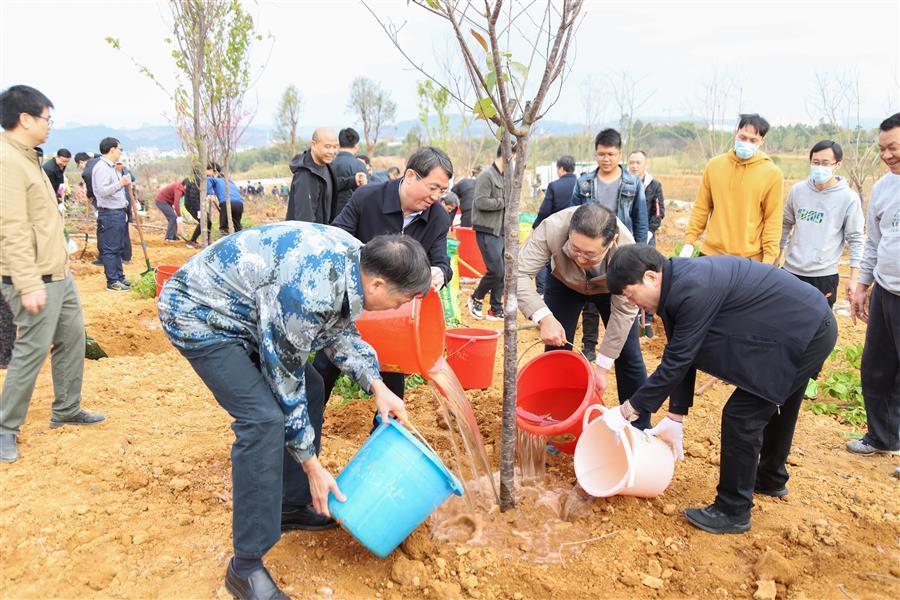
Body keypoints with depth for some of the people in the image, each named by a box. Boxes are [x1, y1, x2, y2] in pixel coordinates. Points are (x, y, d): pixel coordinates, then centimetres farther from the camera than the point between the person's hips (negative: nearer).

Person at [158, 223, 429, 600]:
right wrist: (312, 466, -14)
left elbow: (339, 330, 10)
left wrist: (376, 386, 0)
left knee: (310, 389, 10)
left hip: (245, 312, 10)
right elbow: (285, 381, -24)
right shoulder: (308, 293, -35)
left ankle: (292, 506, 23)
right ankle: (246, 567, -10)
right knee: (264, 418, -21)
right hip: (199, 316, -10)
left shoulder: (356, 258, -8)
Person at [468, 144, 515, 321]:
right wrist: (504, 202, -13)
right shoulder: (487, 176, -11)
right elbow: (481, 202, -20)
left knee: (503, 272, 7)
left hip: (501, 231, 8)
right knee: (496, 271, -11)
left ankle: (496, 310, 16)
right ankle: (476, 298, 12)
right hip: (487, 232, -8)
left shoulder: (504, 177, 15)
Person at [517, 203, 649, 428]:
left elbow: (624, 311, -29)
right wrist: (544, 317, -50)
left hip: (611, 288, 0)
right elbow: (518, 273, -37)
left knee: (629, 356, 0)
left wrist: (602, 365, -26)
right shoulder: (552, 228, -42)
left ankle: (640, 430, 18)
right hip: (564, 284, 1)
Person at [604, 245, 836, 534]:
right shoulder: (679, 281, 1)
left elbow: (675, 363, -24)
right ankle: (771, 479, 51)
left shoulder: (693, 290, -30)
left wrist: (626, 411, -15)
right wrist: (675, 418, 8)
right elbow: (681, 357, 5)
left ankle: (733, 512, 8)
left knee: (742, 416, -7)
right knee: (776, 407, 27)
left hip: (805, 334, -10)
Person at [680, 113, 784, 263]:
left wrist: (768, 260, -10)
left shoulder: (773, 174, -3)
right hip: (711, 254, 3)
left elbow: (773, 221, -4)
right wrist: (689, 241, 4)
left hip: (750, 260, -3)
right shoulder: (714, 165, 5)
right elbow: (701, 208, 9)